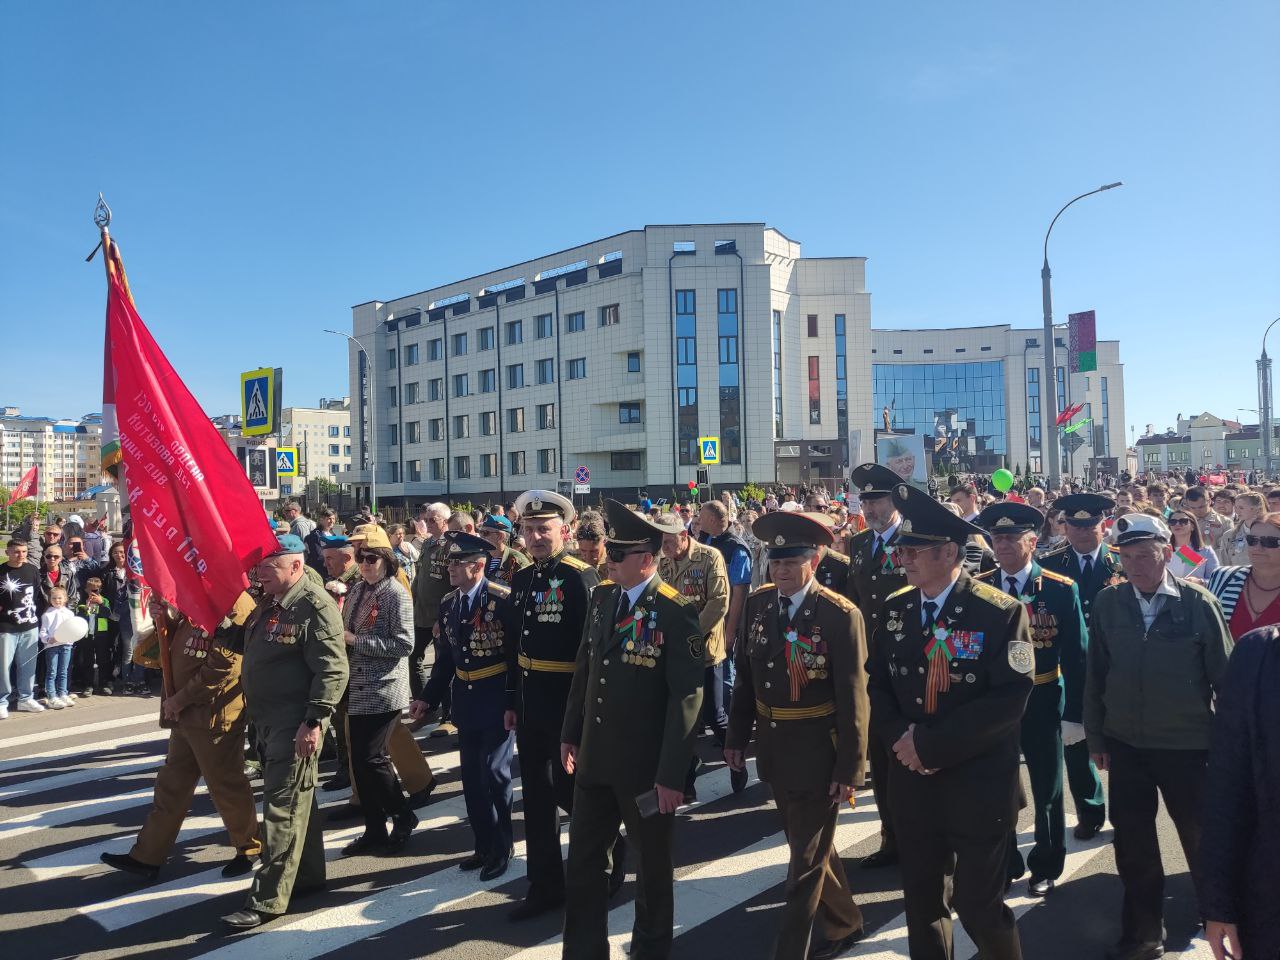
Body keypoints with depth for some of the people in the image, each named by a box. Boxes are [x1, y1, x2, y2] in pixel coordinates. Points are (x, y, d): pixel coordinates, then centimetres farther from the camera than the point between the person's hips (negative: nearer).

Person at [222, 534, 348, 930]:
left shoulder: (315, 606, -18)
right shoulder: (268, 603, 12)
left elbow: (332, 669, -23)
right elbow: (252, 648, 29)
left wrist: (314, 721, -25)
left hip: (296, 725, -9)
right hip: (268, 720, 10)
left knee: (283, 807, -3)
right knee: (297, 800, 19)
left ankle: (267, 899, 4)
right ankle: (309, 875, 32)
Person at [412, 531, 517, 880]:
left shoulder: (503, 600, -15)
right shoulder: (448, 604, 5)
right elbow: (446, 657, 12)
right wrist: (428, 697, 8)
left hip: (497, 703, -6)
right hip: (466, 704, 6)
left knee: (494, 774, -1)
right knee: (472, 779, 13)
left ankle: (501, 848, 19)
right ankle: (484, 846, 30)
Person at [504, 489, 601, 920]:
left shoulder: (582, 577, -14)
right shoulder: (521, 579, 8)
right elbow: (516, 646, 13)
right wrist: (512, 701, 13)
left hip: (569, 702, -7)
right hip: (530, 703, 7)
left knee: (568, 788, 5)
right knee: (536, 796, 13)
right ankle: (545, 886, 28)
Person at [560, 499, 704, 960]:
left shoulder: (676, 611, -18)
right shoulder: (601, 596, 2)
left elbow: (687, 697, -18)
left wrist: (672, 774, -18)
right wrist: (570, 733, 12)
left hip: (646, 764, -5)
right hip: (594, 756, 6)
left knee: (652, 861, 16)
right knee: (583, 859, 16)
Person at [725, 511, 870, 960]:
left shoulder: (841, 616, -19)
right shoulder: (758, 603, -2)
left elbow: (853, 699, -16)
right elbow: (745, 675, 6)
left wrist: (849, 769, -14)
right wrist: (736, 737, 8)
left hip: (817, 753, -6)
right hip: (773, 749, 7)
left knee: (807, 860, 7)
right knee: (810, 845, 24)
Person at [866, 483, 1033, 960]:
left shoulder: (1000, 612, -13)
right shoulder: (895, 609, 3)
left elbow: (1009, 700, -19)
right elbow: (879, 687, 7)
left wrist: (931, 744, -19)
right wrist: (902, 738, -12)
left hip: (978, 787, -4)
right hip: (913, 783, 5)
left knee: (978, 907, 8)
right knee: (922, 902, 17)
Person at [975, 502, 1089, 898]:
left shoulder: (1061, 589, -8)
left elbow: (1075, 656, -6)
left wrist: (1074, 714, -8)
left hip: (1043, 703, -2)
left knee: (1047, 791, 14)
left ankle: (1046, 866, 34)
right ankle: (1005, 863, 33)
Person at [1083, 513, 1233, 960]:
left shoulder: (1199, 603, -11)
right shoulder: (1107, 604, -4)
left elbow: (1225, 677, -5)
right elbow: (1095, 675, 3)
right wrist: (1096, 737, 5)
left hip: (1188, 747, -2)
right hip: (1125, 744, 2)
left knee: (1202, 840, 15)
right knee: (1132, 844, 12)